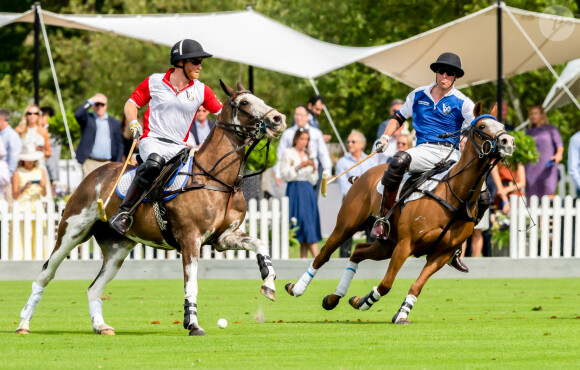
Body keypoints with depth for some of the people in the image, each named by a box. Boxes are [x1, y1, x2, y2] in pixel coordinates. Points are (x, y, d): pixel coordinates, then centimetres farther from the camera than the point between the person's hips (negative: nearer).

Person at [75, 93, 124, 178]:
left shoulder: (114, 123, 15)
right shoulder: (87, 119, 9)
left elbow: (119, 144, 15)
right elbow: (78, 114, -14)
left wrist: (117, 164, 5)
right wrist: (90, 101, -8)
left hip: (108, 164, 2)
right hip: (90, 163, -2)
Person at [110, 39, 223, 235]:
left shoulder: (201, 90, 9)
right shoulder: (154, 82, 5)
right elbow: (131, 103, 13)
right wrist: (134, 124, -5)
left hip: (178, 147, 4)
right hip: (152, 141, -4)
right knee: (154, 163, -37)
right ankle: (124, 213, -34)